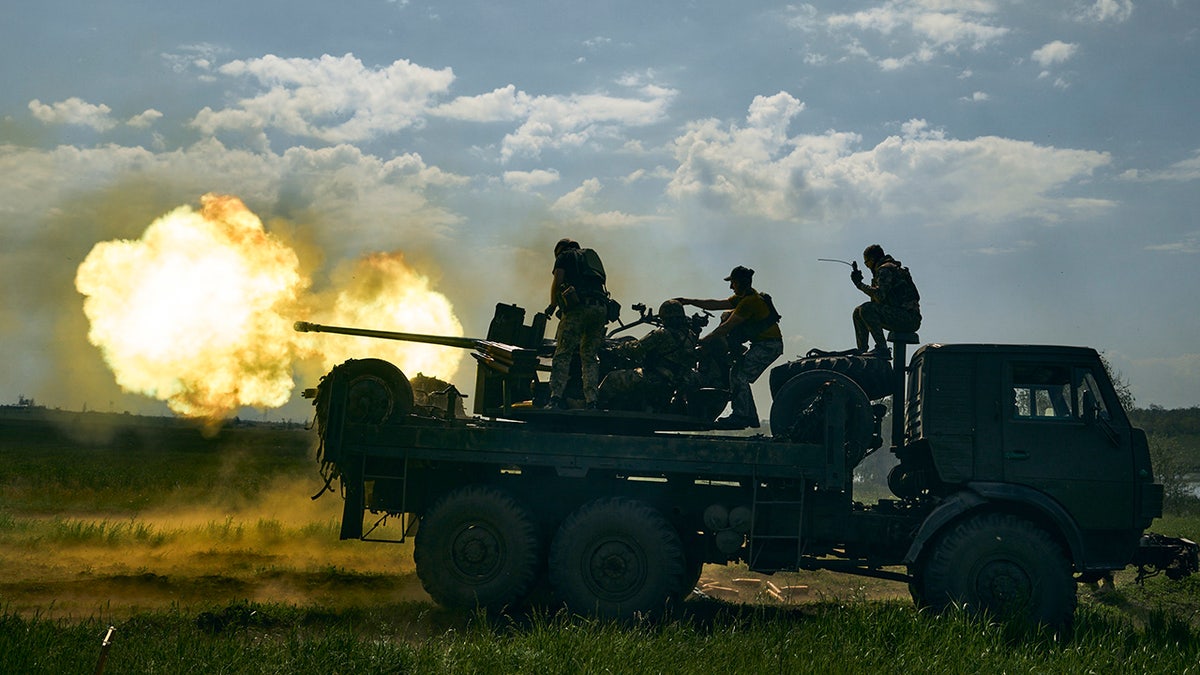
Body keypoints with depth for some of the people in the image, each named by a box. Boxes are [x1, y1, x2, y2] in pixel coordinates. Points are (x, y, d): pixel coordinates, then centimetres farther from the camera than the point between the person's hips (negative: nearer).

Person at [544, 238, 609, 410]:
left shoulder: (564, 256, 16)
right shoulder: (591, 256, 33)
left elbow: (557, 281, 3)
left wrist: (552, 305, 15)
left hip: (578, 307, -5)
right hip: (600, 308, 6)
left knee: (563, 353, -7)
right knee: (590, 356, 9)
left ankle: (556, 397, -19)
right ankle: (591, 402, -2)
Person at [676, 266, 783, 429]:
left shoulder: (750, 301, -19)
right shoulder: (743, 297, 14)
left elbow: (727, 327, -21)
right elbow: (717, 304, 15)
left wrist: (703, 341, -17)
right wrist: (689, 301, 13)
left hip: (768, 345, -11)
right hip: (762, 344, 11)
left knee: (738, 374, -14)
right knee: (741, 376, 11)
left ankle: (740, 416, -13)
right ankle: (750, 417, 15)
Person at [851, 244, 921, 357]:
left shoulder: (885, 269, -9)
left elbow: (879, 296, -24)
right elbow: (878, 299, 19)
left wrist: (860, 284, -14)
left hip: (909, 317, -10)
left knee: (867, 309, -27)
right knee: (858, 312, 13)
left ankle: (882, 349, -26)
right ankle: (861, 351, 10)